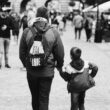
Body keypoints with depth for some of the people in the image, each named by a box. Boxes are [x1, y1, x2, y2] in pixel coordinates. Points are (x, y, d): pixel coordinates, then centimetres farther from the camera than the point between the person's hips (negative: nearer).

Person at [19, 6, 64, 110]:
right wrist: (59, 66, 15)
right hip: (47, 71, -2)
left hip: (31, 71, 2)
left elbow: (22, 53, 1)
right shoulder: (54, 33, -10)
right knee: (44, 99, 7)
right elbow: (60, 54, -4)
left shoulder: (27, 32, -7)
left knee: (35, 97, 18)